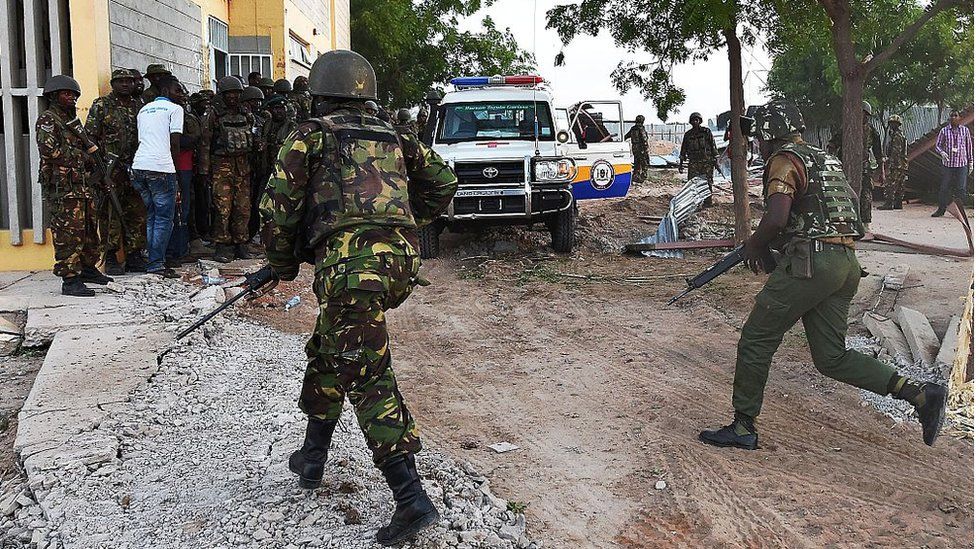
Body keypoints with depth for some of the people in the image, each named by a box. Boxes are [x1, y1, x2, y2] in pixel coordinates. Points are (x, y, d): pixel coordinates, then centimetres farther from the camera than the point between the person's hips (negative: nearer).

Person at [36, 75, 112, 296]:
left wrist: (97, 164, 11)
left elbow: (88, 146, 30)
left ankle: (87, 269, 30)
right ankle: (70, 280, -7)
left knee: (89, 230, 16)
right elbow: (49, 150, -19)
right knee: (68, 234, -9)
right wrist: (82, 157, -13)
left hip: (84, 185, 9)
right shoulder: (47, 120, -6)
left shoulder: (73, 120, 21)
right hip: (62, 188, -9)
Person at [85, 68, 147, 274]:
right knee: (111, 213, -4)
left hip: (136, 167, 5)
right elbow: (90, 136, -1)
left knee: (138, 212, 5)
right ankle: (110, 258, 1)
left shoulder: (139, 106, 15)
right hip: (110, 169, -5)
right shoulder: (101, 105, 1)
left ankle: (134, 256, 13)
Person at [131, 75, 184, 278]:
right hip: (161, 167, -7)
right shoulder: (174, 109, 3)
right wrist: (175, 167, 8)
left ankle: (153, 260, 16)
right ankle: (156, 263, -5)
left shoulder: (144, 109, 23)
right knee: (164, 217, -2)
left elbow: (141, 139, 20)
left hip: (139, 165, 7)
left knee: (151, 215, 16)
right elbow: (175, 142, -4)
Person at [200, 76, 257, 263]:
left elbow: (252, 140, 21)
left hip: (243, 165, 5)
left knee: (243, 207, 4)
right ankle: (223, 246, -4)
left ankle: (240, 244, 14)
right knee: (223, 206, -9)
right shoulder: (213, 114, -2)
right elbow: (205, 142, -4)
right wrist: (204, 170, -9)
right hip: (222, 164, -5)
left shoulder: (245, 114, 13)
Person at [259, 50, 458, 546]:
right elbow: (443, 182, 25)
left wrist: (281, 263, 18)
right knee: (327, 350, 25)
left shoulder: (312, 134, 10)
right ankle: (312, 456, 34)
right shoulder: (392, 136, 24)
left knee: (366, 375, -8)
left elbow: (278, 206, 3)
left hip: (350, 260, -6)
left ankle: (411, 497, -16)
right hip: (401, 260, 7)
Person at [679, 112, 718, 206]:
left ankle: (707, 202, 7)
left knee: (707, 183, 0)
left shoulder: (707, 132, 2)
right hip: (693, 162, 2)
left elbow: (713, 146, 3)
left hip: (706, 162, -2)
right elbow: (683, 150, 15)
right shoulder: (688, 134, 10)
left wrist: (715, 159, -2)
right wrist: (680, 163, 12)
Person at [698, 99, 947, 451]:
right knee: (832, 358, 11)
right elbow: (853, 202, 32)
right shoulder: (825, 159, 21)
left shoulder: (785, 159, -5)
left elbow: (776, 218, -19)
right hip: (847, 265, 9)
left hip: (810, 263, -9)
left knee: (756, 340, 3)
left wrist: (753, 246, 0)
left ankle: (743, 427, 8)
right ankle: (920, 394, 2)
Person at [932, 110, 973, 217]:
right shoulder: (944, 131, 3)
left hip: (962, 164, 1)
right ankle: (941, 209, 11)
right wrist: (942, 152, -18)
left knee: (961, 188, 0)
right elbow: (937, 145, 4)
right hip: (948, 163, 0)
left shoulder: (965, 130, 7)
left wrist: (971, 162, 11)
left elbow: (969, 146, 12)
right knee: (945, 187, 1)